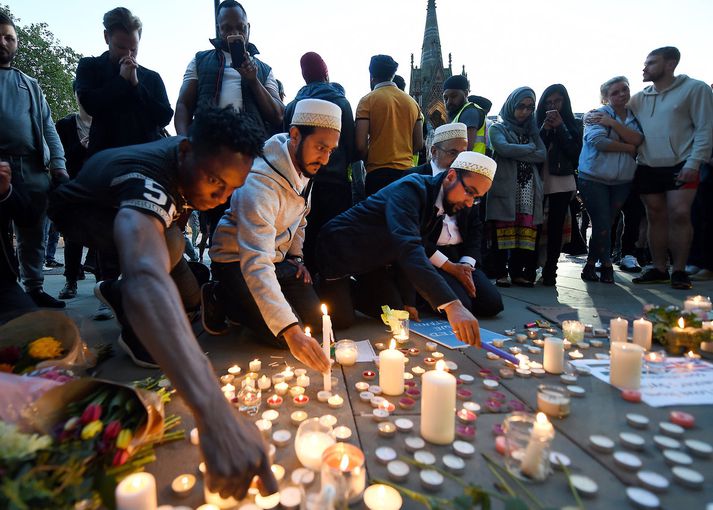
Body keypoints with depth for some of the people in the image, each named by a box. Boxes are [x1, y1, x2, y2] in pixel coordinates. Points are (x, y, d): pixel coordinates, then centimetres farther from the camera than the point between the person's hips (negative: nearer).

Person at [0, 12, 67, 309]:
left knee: (33, 237, 6)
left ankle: (34, 289, 12)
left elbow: (48, 126, 15)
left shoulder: (30, 85, 22)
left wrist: (58, 163, 1)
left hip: (34, 170, 3)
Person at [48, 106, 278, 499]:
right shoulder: (147, 182, -48)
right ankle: (135, 335, -12)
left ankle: (116, 293, 21)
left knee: (190, 296, -8)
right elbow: (145, 279, -68)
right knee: (168, 244, -37)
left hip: (146, 213, 6)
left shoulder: (195, 157, -24)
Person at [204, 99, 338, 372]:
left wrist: (296, 256, 4)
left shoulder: (304, 166, -5)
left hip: (277, 258, 8)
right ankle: (220, 300, 2)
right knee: (283, 334, -21)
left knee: (319, 320, -2)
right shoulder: (259, 184, -34)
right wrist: (290, 331, -51)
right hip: (236, 262, -8)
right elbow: (256, 264, -43)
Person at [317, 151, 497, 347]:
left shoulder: (442, 202, -4)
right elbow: (407, 247, -47)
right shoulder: (411, 188, -32)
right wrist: (452, 305, -56)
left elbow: (417, 248, 5)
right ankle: (324, 287, 17)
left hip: (372, 259, 8)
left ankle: (350, 290, 28)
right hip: (339, 250, -8)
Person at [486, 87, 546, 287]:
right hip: (505, 186, -3)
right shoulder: (498, 128, 11)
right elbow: (503, 148, -11)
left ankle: (518, 272, 0)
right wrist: (529, 148, 1)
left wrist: (515, 154, -4)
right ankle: (501, 273, -5)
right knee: (504, 230, -8)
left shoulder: (532, 130, 23)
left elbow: (543, 155, 5)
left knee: (526, 231, -4)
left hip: (529, 187, 4)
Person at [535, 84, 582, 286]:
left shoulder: (572, 125, 10)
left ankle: (550, 270, 2)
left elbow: (575, 152, -3)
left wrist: (560, 127, -6)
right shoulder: (536, 123, 9)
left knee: (555, 228, -2)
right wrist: (544, 130, -10)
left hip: (562, 184, 1)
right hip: (538, 182, 0)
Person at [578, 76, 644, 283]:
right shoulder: (598, 114, -4)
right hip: (594, 178, -5)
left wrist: (612, 123, -16)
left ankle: (591, 265, 21)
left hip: (622, 181, 5)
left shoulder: (634, 117, 12)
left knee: (606, 224, 8)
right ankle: (606, 266, 15)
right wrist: (629, 148, -10)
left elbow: (638, 139, -7)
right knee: (602, 225, -4)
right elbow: (597, 141, -20)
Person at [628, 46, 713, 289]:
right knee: (656, 217, 5)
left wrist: (694, 163, -13)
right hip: (647, 168, 4)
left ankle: (679, 270, 1)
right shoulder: (638, 98, 13)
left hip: (680, 167, -4)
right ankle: (659, 269, 13)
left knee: (679, 214, -11)